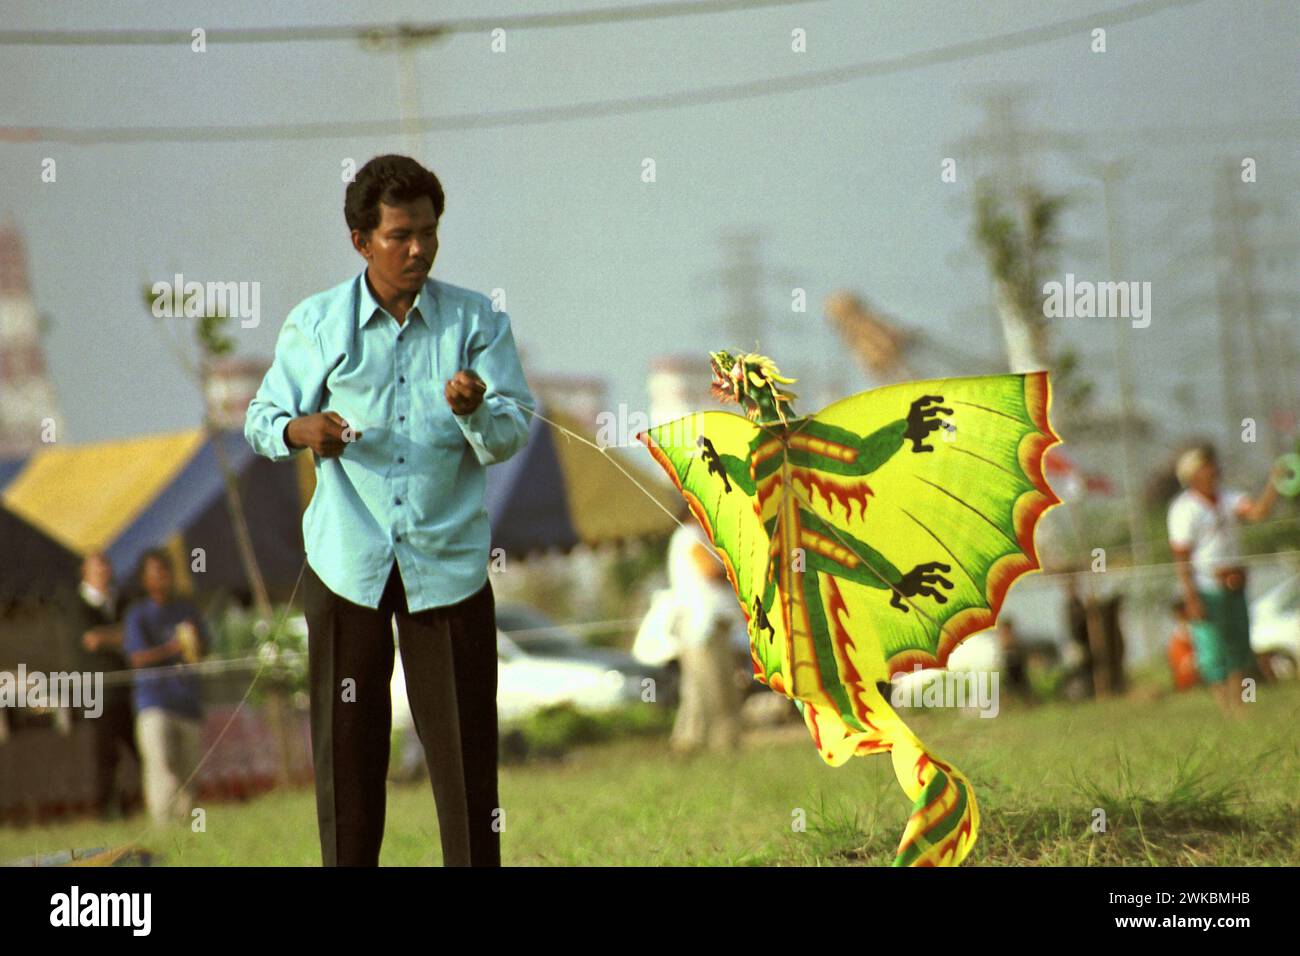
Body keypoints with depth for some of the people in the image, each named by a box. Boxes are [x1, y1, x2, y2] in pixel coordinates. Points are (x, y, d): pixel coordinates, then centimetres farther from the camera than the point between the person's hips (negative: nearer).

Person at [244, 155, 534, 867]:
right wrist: (301, 430, -15)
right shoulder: (316, 324, 4)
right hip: (347, 562, 0)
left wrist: (477, 410, -25)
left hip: (449, 561, 0)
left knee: (464, 736, -1)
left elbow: (513, 434, -2)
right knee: (346, 738, 4)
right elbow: (262, 419, 7)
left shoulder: (476, 321, 3)